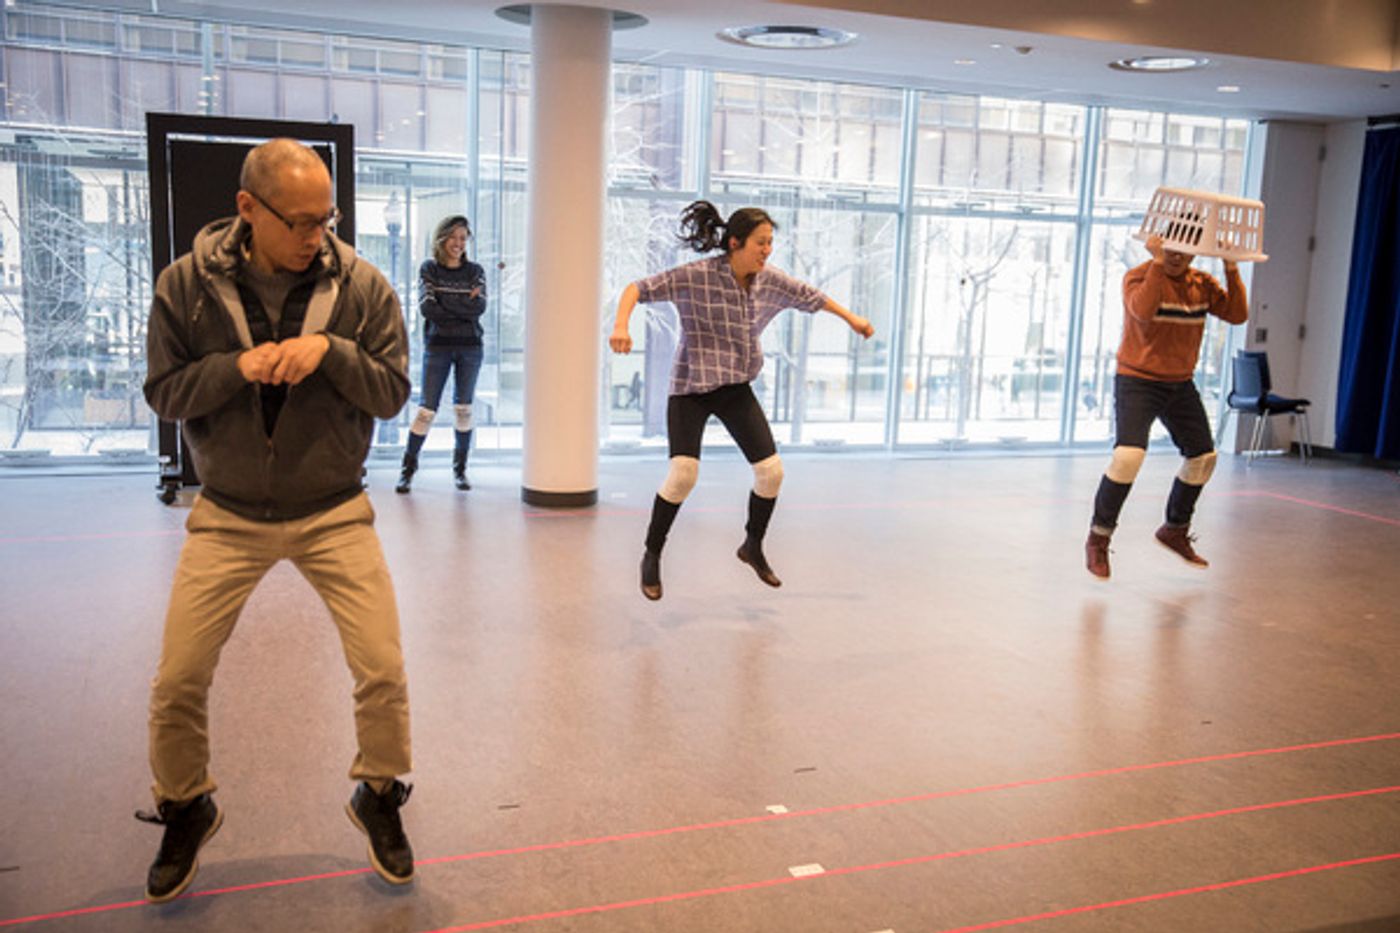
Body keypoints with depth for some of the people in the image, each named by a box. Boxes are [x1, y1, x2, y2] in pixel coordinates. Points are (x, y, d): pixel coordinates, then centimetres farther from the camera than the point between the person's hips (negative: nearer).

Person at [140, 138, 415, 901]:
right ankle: (186, 812, 32)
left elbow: (392, 393, -5)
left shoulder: (362, 286, -7)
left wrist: (330, 349, -23)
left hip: (334, 513, 0)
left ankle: (379, 797, 25)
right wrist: (236, 367, -21)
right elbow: (163, 392, -3)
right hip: (228, 515, 1)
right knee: (176, 682, 3)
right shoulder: (186, 285, -7)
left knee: (383, 673, -4)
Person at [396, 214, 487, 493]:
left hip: (470, 347, 2)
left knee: (463, 409, 6)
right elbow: (427, 307, -9)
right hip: (437, 346, -2)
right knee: (427, 408, -5)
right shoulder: (429, 269, 4)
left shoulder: (475, 271, 8)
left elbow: (480, 306, -7)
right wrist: (464, 305, -10)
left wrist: (444, 302, -11)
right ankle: (408, 468, 5)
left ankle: (460, 469, 15)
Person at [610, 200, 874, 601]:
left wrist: (852, 318, 27)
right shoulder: (696, 276, -18)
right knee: (683, 474, -18)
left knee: (771, 471, 0)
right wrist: (621, 324, -36)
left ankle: (753, 546, 25)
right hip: (690, 388, -5)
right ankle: (652, 556, 4)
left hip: (736, 389, 5)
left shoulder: (770, 282, -2)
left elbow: (811, 297, 16)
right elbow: (638, 288, -19)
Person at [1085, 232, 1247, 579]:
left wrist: (1232, 271, -11)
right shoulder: (1138, 276, -12)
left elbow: (1237, 314, -4)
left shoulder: (1202, 284, 5)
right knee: (1128, 455, -23)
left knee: (1203, 456, 13)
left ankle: (1175, 530, 33)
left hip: (1180, 384, 7)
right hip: (1137, 381, -7)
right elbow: (1143, 310, -32)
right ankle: (1098, 539, -9)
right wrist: (1158, 263, -31)